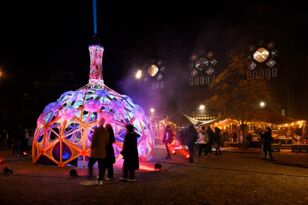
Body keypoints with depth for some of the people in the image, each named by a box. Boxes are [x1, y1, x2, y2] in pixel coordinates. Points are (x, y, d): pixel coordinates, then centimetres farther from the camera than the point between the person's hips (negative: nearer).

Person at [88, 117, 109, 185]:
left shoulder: (97, 129, -11)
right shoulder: (106, 131, 5)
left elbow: (94, 139, -13)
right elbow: (107, 141, 9)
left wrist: (92, 147, -1)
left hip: (96, 151, -5)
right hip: (103, 151, 5)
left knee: (90, 164, 7)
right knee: (101, 166, 7)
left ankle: (90, 176, -3)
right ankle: (100, 180, 9)